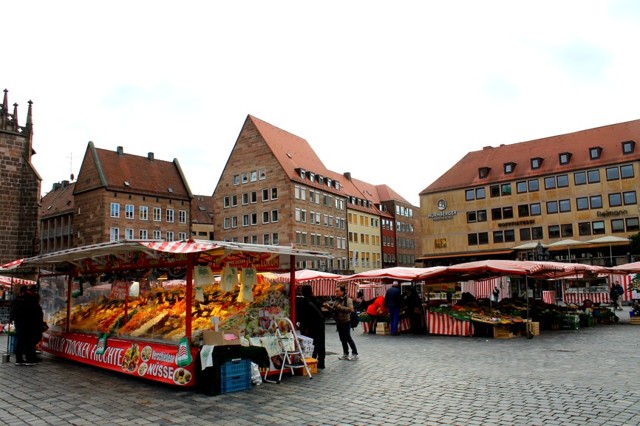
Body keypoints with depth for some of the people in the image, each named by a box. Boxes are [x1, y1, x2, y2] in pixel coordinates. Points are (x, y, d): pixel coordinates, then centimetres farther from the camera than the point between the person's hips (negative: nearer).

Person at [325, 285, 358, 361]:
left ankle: (355, 354, 8)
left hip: (346, 322, -7)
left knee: (348, 338, -4)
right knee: (342, 338, 12)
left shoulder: (348, 299, -12)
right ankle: (345, 354, 22)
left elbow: (351, 309, -24)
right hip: (338, 322, 7)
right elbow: (334, 309, 17)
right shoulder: (337, 300, 11)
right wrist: (329, 306, -1)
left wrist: (341, 307, -27)